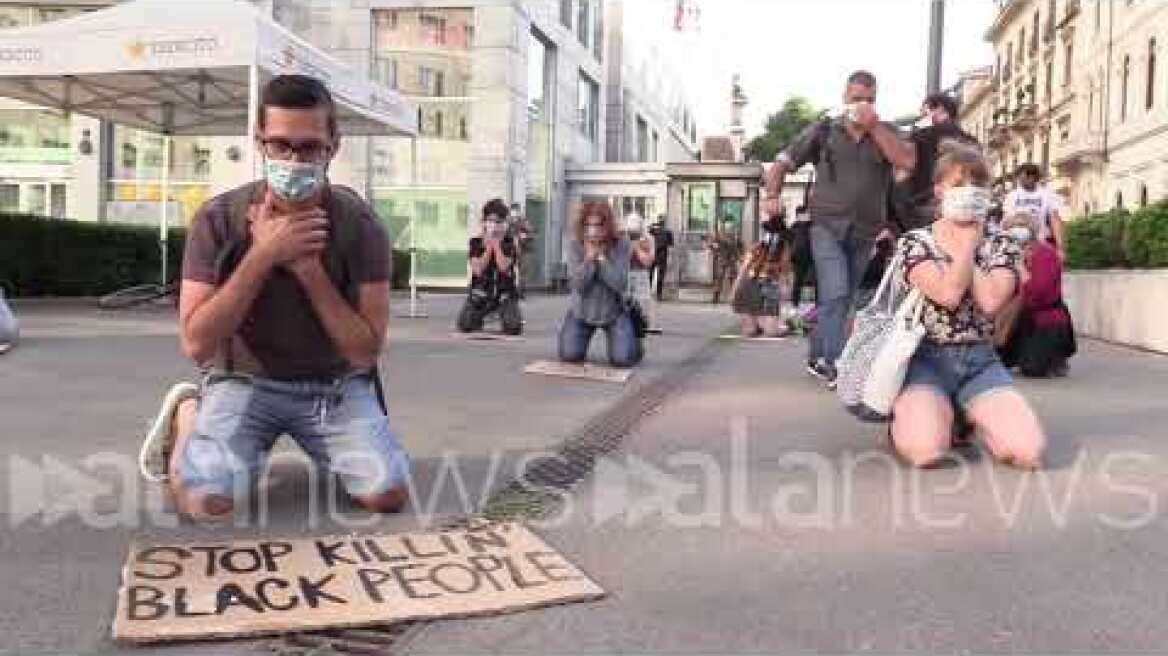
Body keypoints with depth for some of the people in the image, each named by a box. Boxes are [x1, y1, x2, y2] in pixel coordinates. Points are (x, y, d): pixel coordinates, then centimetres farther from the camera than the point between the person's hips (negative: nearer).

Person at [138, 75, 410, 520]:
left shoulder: (360, 225, -13)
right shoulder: (218, 219, -12)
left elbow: (366, 351, -15)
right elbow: (197, 345, -17)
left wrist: (308, 267, -26)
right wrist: (263, 255, -26)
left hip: (335, 383, 1)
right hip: (245, 380, -1)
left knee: (388, 494, -18)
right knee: (205, 501, -23)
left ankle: (323, 446, 16)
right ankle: (187, 413, 11)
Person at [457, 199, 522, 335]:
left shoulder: (509, 243, 0)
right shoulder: (475, 242, 2)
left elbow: (504, 267, -17)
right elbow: (478, 270, -11)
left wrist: (497, 244, -9)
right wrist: (489, 247, -9)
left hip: (505, 294, -1)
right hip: (480, 292, 1)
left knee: (514, 328, -24)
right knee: (465, 326, -17)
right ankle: (477, 320, 20)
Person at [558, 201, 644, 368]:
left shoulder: (623, 246, -16)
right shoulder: (575, 247, -13)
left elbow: (620, 284, -24)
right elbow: (576, 285, -20)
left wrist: (602, 257, -26)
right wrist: (589, 257, -28)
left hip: (614, 312, -1)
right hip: (582, 312, 1)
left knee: (622, 359, -15)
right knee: (570, 356, -11)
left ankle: (633, 341, 21)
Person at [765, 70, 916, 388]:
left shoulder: (886, 132, 8)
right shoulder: (823, 130, 4)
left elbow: (908, 161, -11)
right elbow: (782, 162, 7)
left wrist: (874, 126, -13)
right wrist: (772, 196, -10)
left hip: (865, 232, 3)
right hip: (827, 225, -3)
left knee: (842, 299, 11)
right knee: (836, 293, -17)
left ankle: (817, 358, 24)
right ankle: (836, 367, -14)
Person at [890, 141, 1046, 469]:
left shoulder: (1003, 245, 7)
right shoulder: (914, 243, -2)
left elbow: (990, 301, -15)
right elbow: (948, 294, -21)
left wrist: (968, 245, -5)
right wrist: (969, 243, -7)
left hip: (980, 360, 4)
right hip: (926, 358, -3)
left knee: (1029, 450, -20)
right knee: (926, 449, -32)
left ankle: (972, 416, 13)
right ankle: (908, 417, 7)